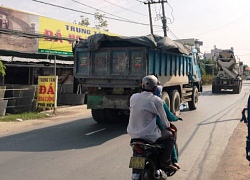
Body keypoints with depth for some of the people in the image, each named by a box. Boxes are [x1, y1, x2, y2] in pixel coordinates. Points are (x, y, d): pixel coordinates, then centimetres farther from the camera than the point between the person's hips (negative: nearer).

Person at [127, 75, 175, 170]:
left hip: (133, 133, 6)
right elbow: (163, 120, -3)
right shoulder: (156, 100, -13)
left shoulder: (133, 97, 1)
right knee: (169, 135, 19)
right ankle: (165, 163, 17)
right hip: (149, 135, -6)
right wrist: (168, 125, 19)